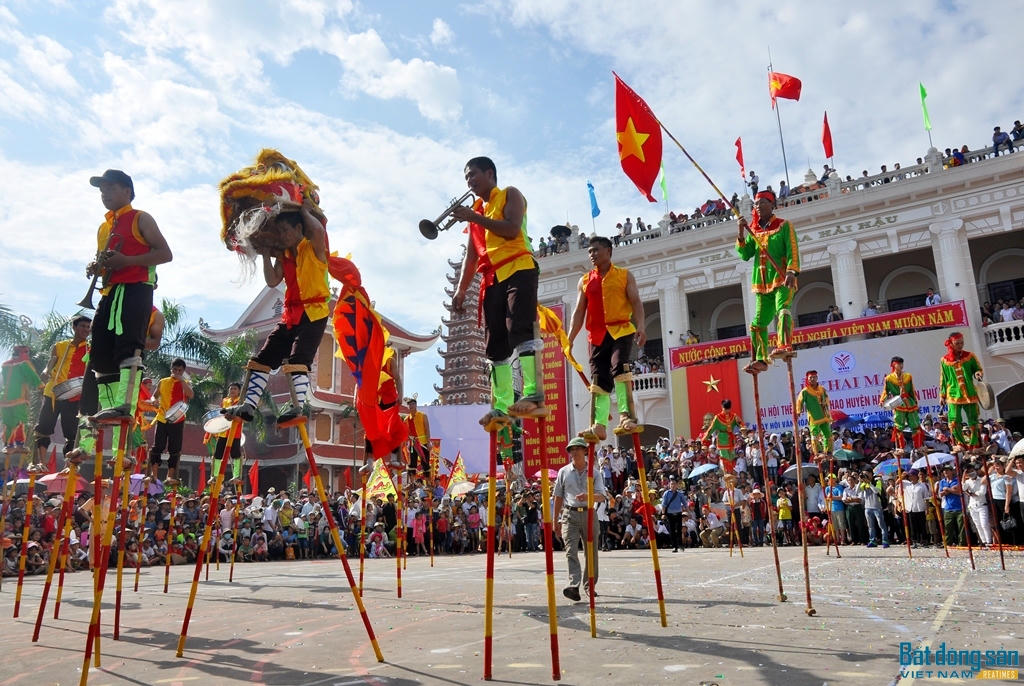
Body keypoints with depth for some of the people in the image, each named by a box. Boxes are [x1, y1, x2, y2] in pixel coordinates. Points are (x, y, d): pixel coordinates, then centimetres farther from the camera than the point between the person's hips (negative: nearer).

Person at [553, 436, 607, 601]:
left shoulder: (594, 473, 6)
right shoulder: (564, 472, 8)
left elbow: (602, 496, -6)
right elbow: (558, 498, 11)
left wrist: (588, 496, -28)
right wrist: (556, 522, 9)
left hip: (589, 514, 1)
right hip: (570, 515, -1)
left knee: (591, 552, 7)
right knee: (571, 551, -15)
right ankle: (574, 586, -26)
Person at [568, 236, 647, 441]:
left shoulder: (625, 275, 8)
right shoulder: (585, 281, 16)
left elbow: (636, 302, -1)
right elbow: (579, 311, 14)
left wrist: (641, 326, -18)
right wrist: (570, 339, 4)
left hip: (621, 330, -3)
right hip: (597, 335, 4)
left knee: (619, 366, -25)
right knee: (599, 380, -1)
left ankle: (627, 416, -24)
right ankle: (599, 426, -1)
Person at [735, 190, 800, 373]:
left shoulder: (784, 225, 4)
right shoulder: (754, 230, 17)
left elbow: (792, 251, -7)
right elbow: (745, 255, 6)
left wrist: (791, 272, -22)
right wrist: (741, 234, -7)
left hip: (782, 279, -5)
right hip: (762, 283, 5)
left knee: (783, 308, -29)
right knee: (759, 322, 5)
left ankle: (785, 345, -42)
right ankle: (760, 360, 13)